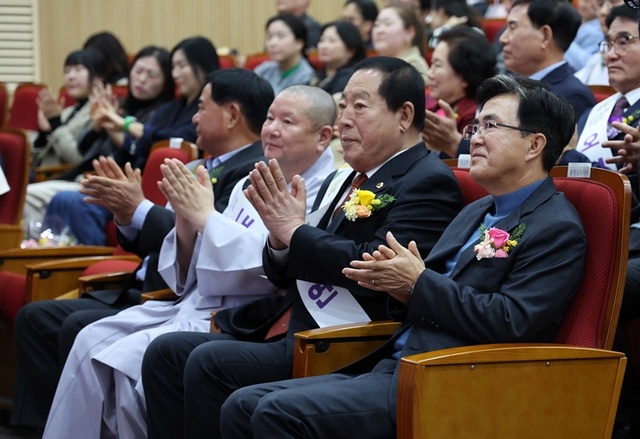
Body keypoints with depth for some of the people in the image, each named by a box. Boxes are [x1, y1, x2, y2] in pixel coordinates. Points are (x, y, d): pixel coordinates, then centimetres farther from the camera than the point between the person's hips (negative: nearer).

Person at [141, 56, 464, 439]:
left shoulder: (429, 183, -7)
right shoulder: (344, 183, 19)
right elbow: (288, 275, 20)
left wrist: (295, 231, -12)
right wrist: (280, 237, -3)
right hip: (285, 332, 10)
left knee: (210, 362, -24)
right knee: (166, 353, -1)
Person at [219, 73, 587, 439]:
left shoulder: (558, 229, -6)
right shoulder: (475, 214, 24)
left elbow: (509, 322, -18)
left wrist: (419, 282, -11)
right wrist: (403, 289, 1)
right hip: (390, 369, 9)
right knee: (243, 407, -5)